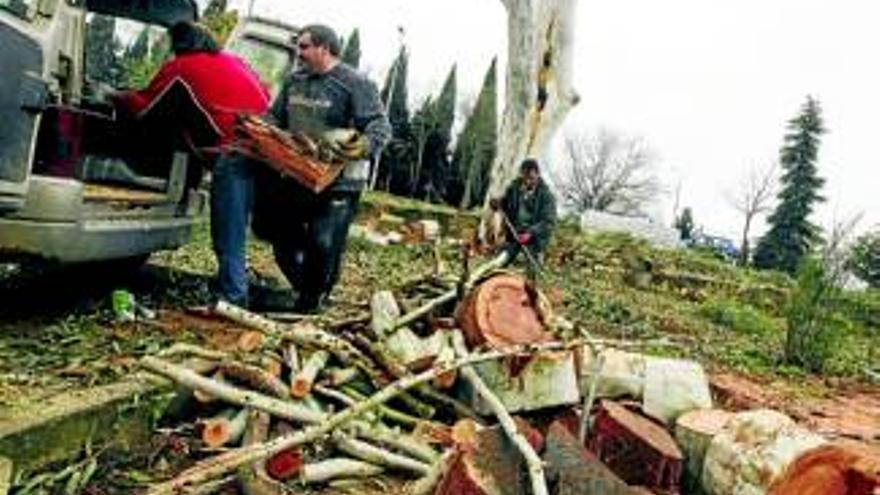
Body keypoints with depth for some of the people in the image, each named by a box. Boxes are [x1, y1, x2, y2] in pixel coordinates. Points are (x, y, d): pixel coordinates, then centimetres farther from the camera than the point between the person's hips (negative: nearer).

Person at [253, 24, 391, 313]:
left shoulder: (355, 84, -9)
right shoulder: (294, 81, 12)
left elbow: (380, 127, -14)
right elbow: (275, 117, 20)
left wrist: (362, 146, -33)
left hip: (338, 183, -7)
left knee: (324, 245, -5)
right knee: (274, 227, 14)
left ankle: (311, 301, 18)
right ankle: (303, 285, 34)